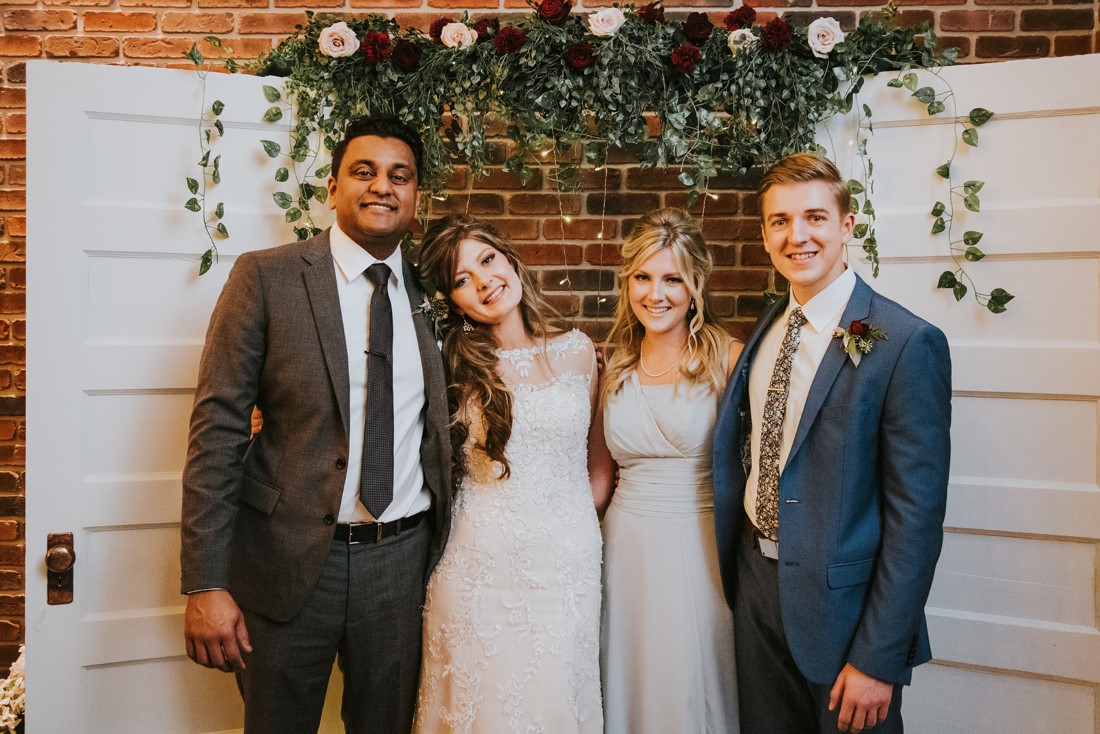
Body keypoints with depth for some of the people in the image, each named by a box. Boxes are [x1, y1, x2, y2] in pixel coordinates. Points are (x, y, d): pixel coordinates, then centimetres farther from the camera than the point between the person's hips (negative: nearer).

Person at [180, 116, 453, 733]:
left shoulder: (434, 294, 4)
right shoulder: (267, 277, -7)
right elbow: (218, 430, -10)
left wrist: (444, 556, 7)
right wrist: (206, 584, -13)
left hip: (402, 560, 3)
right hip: (290, 560, -2)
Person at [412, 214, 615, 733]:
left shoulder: (577, 351, 2)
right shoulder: (450, 362, -4)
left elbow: (598, 461, 11)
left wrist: (574, 528, 8)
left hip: (568, 562, 2)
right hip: (480, 563, -1)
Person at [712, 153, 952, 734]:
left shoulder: (906, 343, -17)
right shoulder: (765, 330, 5)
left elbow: (916, 515, -18)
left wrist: (880, 660, -17)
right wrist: (734, 569, 8)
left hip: (841, 603, -6)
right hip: (754, 585, 6)